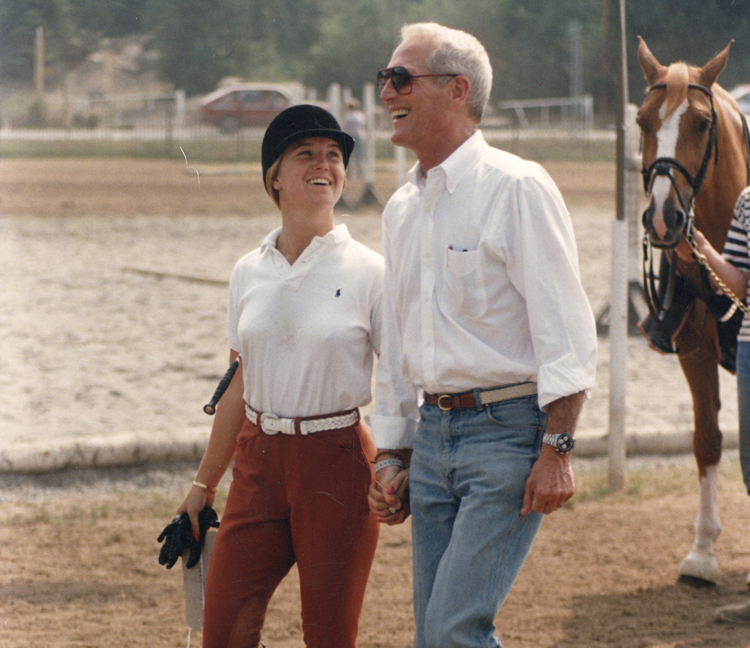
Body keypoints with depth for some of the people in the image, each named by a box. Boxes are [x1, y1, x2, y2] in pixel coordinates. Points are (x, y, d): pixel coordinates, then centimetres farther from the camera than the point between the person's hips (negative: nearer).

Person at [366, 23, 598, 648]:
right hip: (433, 432, 8)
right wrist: (390, 456, 19)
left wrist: (557, 449, -19)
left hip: (508, 431, -8)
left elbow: (565, 329, -13)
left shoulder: (516, 187, -9)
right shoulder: (402, 209, 15)